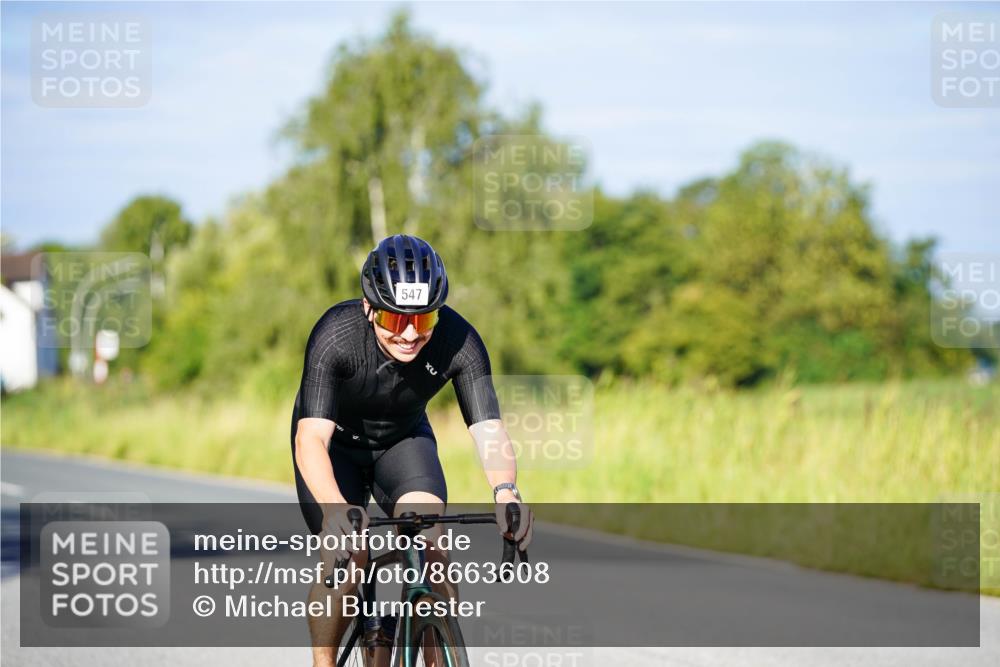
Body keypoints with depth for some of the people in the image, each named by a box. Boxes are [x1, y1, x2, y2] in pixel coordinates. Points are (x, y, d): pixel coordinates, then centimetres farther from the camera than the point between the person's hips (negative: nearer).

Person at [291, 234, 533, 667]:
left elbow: (488, 429, -35)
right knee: (345, 559, -21)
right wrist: (335, 508, -61)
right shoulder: (336, 336, -35)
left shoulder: (458, 341, -29)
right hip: (337, 440, -2)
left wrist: (505, 492, -56)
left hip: (404, 439, 2)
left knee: (430, 541, -23)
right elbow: (311, 437, -43)